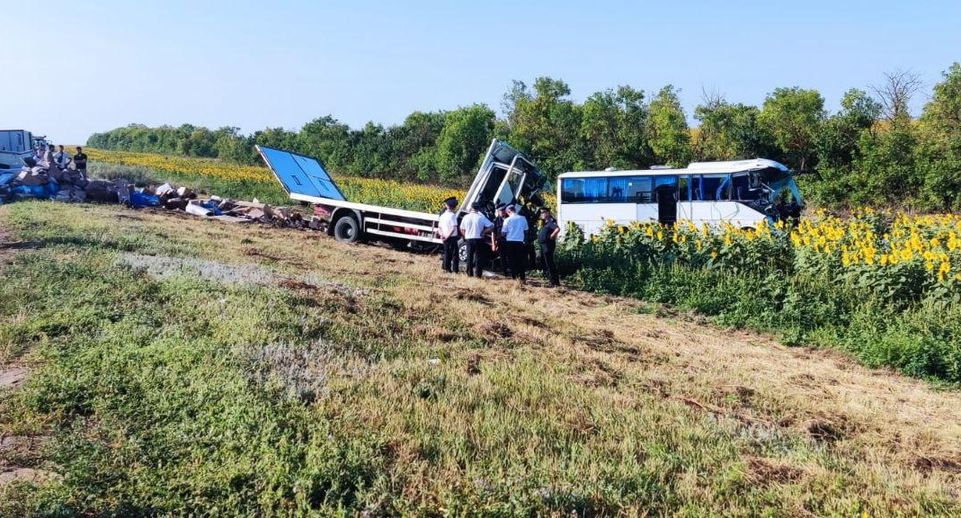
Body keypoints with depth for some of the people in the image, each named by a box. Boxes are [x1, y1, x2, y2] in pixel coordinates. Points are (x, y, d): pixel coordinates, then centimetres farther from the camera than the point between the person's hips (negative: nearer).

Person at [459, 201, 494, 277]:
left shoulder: (466, 217, 2)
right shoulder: (481, 217, -7)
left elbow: (462, 229, 9)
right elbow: (491, 226, -10)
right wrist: (483, 232, -3)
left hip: (469, 239, 3)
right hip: (479, 239, -3)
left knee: (469, 257, 12)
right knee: (478, 257, 3)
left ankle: (469, 273, 14)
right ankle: (477, 274, 1)